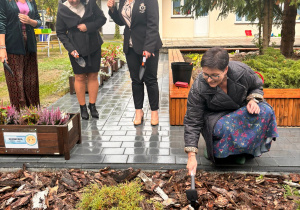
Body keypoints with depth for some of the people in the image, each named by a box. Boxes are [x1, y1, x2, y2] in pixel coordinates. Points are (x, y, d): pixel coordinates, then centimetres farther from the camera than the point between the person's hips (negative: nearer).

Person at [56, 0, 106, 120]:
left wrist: (88, 26, -15)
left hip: (94, 46, 1)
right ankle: (82, 107, 17)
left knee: (93, 76, 5)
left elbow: (102, 19, 2)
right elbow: (60, 32, 0)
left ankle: (92, 106, 17)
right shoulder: (62, 10, -5)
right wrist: (70, 48, -13)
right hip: (77, 49, -1)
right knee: (80, 77, 4)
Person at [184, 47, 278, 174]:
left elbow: (257, 86, 3)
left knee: (266, 112, -25)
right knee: (224, 127, -38)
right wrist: (191, 156, -28)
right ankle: (212, 146, -2)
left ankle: (240, 149, -6)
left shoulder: (242, 71, -22)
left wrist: (253, 100, -20)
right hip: (216, 116, -4)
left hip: (242, 109, 4)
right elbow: (192, 122, -22)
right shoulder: (198, 88, -27)